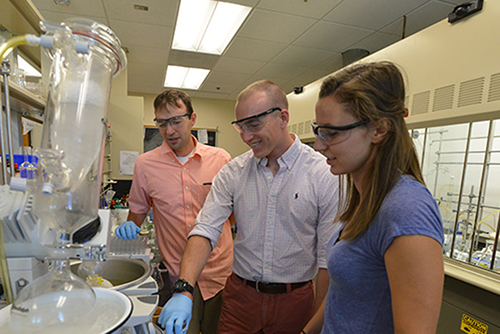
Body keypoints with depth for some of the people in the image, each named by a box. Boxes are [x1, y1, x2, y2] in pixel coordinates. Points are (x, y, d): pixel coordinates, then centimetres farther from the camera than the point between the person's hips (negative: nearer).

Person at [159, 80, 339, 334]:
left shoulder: (324, 174, -14)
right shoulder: (232, 172, -6)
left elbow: (329, 256, -10)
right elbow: (206, 230, -10)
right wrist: (184, 291, -23)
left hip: (294, 300, -1)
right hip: (240, 294, 2)